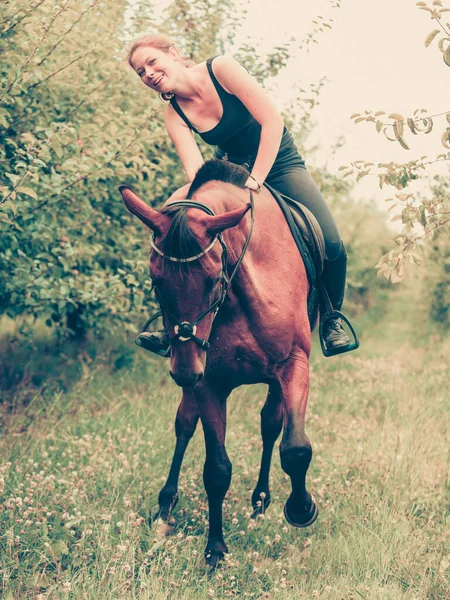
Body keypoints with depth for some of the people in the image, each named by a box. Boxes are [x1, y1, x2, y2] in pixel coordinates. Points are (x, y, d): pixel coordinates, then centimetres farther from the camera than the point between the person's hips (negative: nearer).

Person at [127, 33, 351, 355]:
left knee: (331, 243, -24)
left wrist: (256, 179, -28)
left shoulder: (221, 69, -20)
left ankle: (333, 318, 7)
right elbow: (196, 170, -20)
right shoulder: (174, 114, -8)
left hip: (278, 164, -4)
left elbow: (272, 120, -25)